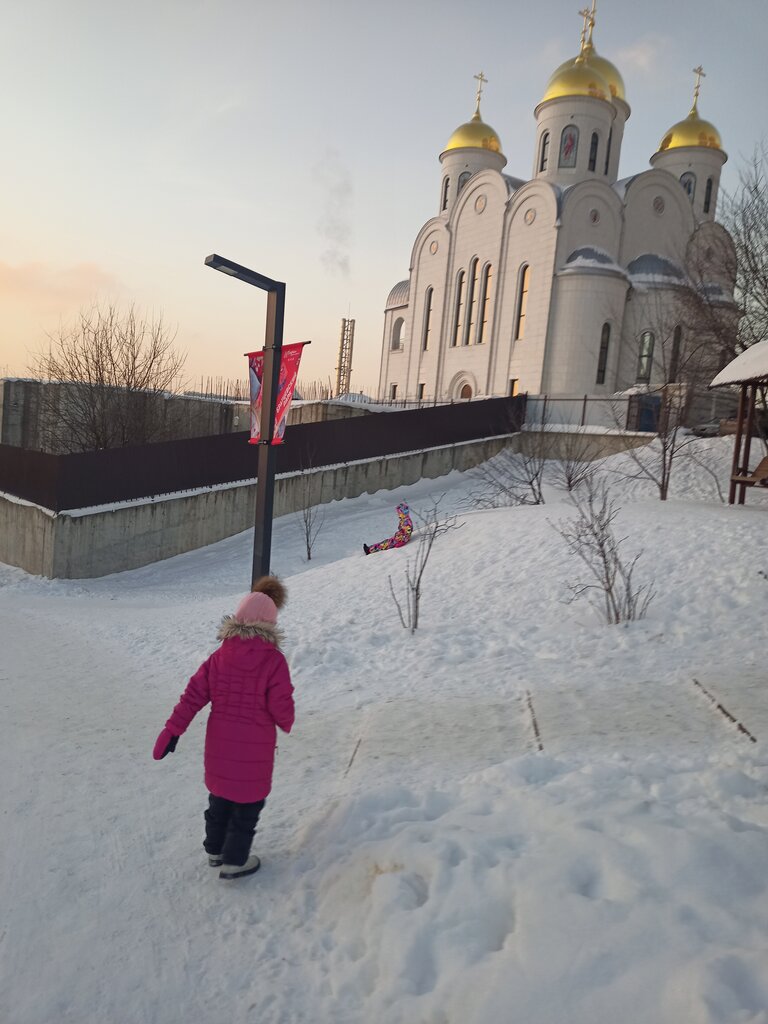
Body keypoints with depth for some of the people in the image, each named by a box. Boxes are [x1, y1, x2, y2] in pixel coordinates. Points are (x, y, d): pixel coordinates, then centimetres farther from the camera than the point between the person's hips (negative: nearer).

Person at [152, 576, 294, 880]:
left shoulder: (221, 655, -6)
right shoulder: (273, 660, -19)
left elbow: (193, 695, -6)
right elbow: (281, 707, -17)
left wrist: (172, 730, -2)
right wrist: (286, 723, 5)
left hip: (219, 742, 5)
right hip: (254, 747, -5)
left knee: (220, 795, 24)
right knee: (248, 801, 14)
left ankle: (215, 850, 40)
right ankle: (234, 861, 24)